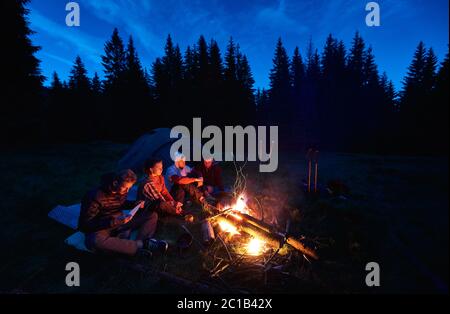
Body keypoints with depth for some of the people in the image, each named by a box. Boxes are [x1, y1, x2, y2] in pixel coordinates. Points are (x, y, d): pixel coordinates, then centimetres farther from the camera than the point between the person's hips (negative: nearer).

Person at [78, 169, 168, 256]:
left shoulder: (122, 191, -4)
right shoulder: (95, 197, -22)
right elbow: (84, 225, -22)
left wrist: (135, 204, -3)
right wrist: (113, 222, -32)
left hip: (120, 222, 6)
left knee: (152, 215, -3)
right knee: (96, 241, -42)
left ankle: (140, 242, -31)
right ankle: (142, 245, -31)